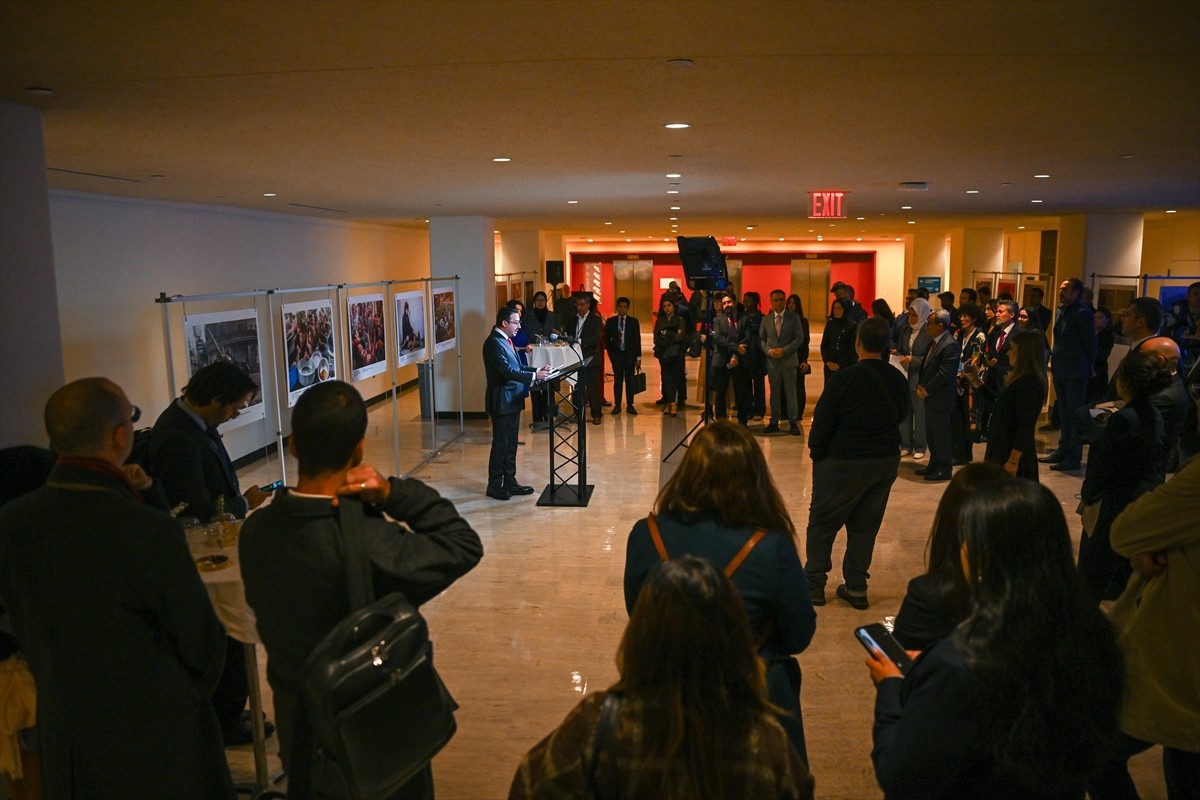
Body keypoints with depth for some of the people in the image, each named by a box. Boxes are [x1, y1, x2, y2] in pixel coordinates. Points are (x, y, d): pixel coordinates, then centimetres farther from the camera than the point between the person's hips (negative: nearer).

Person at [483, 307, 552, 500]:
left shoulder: (505, 340, 13)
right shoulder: (494, 343, -18)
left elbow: (516, 367, 17)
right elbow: (507, 371, -26)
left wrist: (538, 370, 4)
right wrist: (534, 376, -27)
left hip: (513, 400, 10)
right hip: (502, 402, -10)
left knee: (511, 445, 14)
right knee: (500, 445, -1)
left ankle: (510, 483, 22)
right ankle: (494, 486, 10)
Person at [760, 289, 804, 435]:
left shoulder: (794, 318, 2)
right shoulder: (766, 319, 9)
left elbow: (799, 338, -2)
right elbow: (761, 339, 10)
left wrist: (785, 350, -13)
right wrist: (769, 350, -9)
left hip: (789, 360, -2)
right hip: (772, 361, 2)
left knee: (791, 393, -1)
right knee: (775, 393, 7)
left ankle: (793, 423, 5)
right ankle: (774, 422, 13)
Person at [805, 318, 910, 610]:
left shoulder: (845, 378, -18)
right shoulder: (897, 379, -1)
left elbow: (823, 419, -13)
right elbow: (901, 414, 12)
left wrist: (817, 452, 0)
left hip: (844, 462, -5)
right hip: (886, 462, 5)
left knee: (823, 523, 9)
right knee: (865, 526, 13)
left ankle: (814, 584, 14)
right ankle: (856, 588, 20)